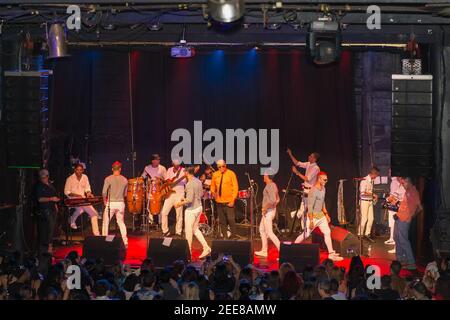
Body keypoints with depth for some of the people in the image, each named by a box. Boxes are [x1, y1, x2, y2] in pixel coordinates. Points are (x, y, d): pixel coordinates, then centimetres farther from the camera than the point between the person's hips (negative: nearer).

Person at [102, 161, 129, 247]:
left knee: (106, 222, 8)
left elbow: (104, 192, -11)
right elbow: (125, 194, 9)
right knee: (121, 222, 16)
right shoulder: (125, 180, 2)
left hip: (111, 203, -3)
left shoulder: (108, 179, -9)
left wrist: (105, 200, 6)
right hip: (121, 203, 3)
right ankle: (125, 242, 13)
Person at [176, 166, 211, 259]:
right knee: (195, 229, 18)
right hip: (199, 207, 9)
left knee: (188, 231, 5)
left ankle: (188, 251, 14)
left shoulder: (190, 184, -21)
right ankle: (206, 247, 11)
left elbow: (190, 200, -25)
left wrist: (180, 203, -11)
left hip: (191, 210, -9)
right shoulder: (198, 181, 5)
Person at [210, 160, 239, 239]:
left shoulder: (231, 174, -2)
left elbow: (235, 187, -4)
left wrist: (233, 200, -11)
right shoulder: (215, 175, 9)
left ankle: (234, 236, -3)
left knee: (231, 220, -11)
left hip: (229, 202, -4)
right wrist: (213, 192, -2)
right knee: (222, 221, 5)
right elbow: (213, 186, 21)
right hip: (219, 202, 4)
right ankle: (224, 237, 11)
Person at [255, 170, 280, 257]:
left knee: (269, 232, -10)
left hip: (268, 211, -11)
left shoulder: (269, 186, -19)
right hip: (270, 210, 11)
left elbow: (273, 200, -30)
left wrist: (265, 208, -20)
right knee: (262, 229, 19)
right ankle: (264, 251, 23)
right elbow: (277, 199, 20)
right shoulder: (273, 185, 12)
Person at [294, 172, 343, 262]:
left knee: (327, 232, 1)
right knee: (306, 235, 1)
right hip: (313, 216, -8)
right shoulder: (313, 191, -22)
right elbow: (310, 207, -23)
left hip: (321, 215, 8)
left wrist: (326, 214, 17)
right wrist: (311, 221, -24)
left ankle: (331, 254, 3)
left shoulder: (323, 189, 6)